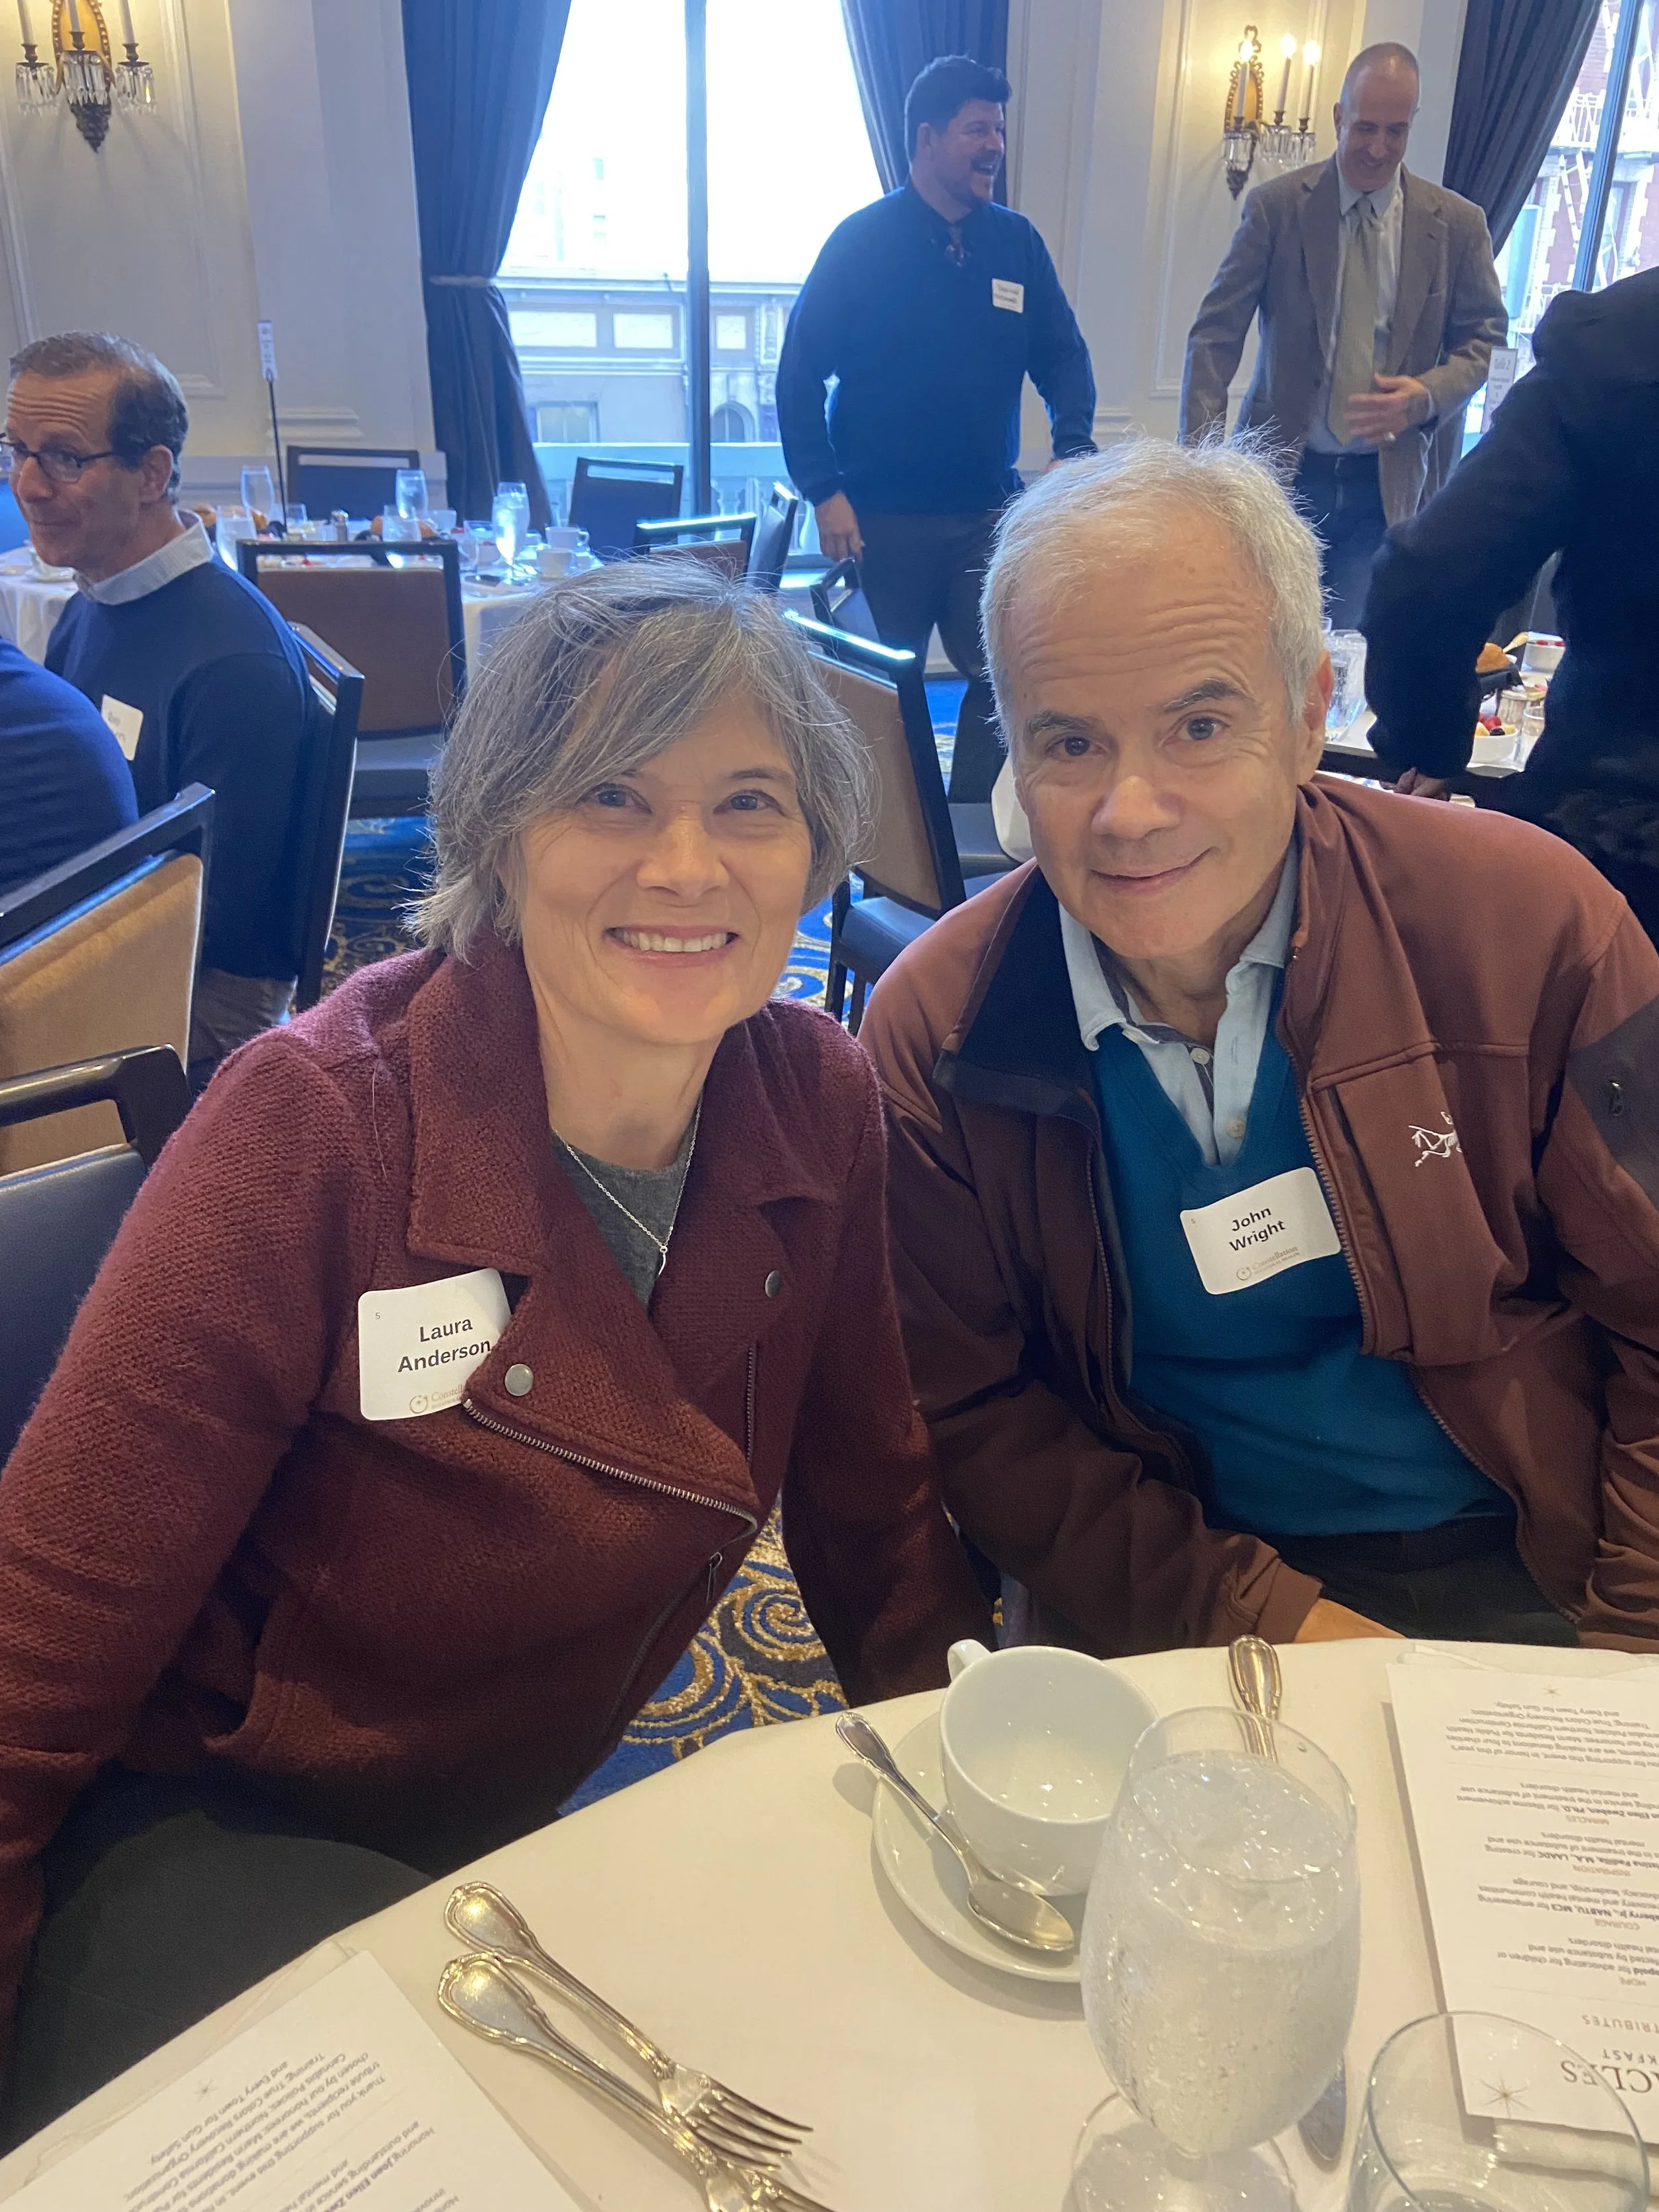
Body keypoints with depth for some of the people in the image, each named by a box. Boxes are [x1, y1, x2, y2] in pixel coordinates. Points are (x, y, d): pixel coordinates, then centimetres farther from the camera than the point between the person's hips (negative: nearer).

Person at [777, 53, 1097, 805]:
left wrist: (1074, 447, -9)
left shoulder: (1016, 242, 7)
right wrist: (825, 491, -14)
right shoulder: (863, 241, -3)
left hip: (989, 511, 3)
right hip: (883, 517, -3)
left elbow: (1063, 355, 11)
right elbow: (800, 370, -6)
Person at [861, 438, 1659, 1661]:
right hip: (1163, 1626, 0)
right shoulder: (935, 1032, -8)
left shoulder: (1530, 925, -9)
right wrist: (1262, 1618, -12)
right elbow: (968, 1412, -3)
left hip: (1532, 1580, 2)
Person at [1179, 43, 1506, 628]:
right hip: (1283, 472, -1)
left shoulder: (1457, 224, 3)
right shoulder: (1276, 206, -2)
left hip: (1385, 485, 1)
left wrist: (1428, 395, -12)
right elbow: (1215, 335, -4)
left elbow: (1483, 342, 10)